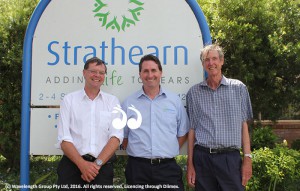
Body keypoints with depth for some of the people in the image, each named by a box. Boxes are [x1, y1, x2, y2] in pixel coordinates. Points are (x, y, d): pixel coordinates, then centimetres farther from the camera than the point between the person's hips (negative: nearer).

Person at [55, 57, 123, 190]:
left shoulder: (112, 101, 8)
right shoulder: (69, 100, 6)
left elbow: (116, 136, -2)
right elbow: (64, 139, -2)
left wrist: (97, 163, -13)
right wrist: (82, 164, -15)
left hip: (103, 166, 1)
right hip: (72, 164, 0)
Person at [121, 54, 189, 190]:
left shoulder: (175, 101, 7)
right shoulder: (128, 103, 6)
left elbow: (182, 133, 12)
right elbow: (123, 135, 10)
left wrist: (169, 152, 4)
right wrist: (139, 153, 3)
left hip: (168, 167, 0)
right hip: (137, 168, 0)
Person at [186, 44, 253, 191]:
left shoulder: (238, 88, 6)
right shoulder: (194, 92, 8)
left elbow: (243, 125, 6)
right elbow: (192, 129, 9)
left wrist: (247, 158, 0)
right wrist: (190, 163, 4)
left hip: (230, 157, -1)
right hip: (202, 157, 1)